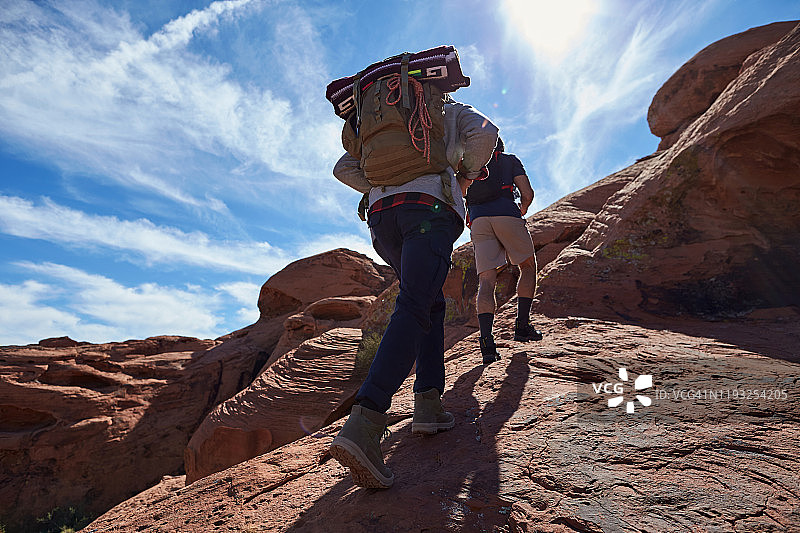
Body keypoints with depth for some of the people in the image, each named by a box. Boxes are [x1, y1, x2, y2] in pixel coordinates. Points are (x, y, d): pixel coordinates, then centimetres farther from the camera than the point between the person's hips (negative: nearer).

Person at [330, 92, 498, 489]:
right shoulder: (454, 111, 27)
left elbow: (344, 168, 25)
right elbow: (485, 133, 3)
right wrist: (466, 173, 18)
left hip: (382, 216, 5)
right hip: (430, 207, -5)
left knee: (432, 303, 16)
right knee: (412, 310, -18)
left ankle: (428, 404, 4)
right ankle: (363, 426, -32)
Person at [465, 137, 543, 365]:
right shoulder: (510, 160, 20)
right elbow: (527, 194, 7)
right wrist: (522, 210, 28)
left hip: (478, 220, 3)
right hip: (507, 215, -2)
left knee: (486, 280, -4)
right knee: (528, 267, 16)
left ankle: (486, 341, -19)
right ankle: (522, 325, 7)